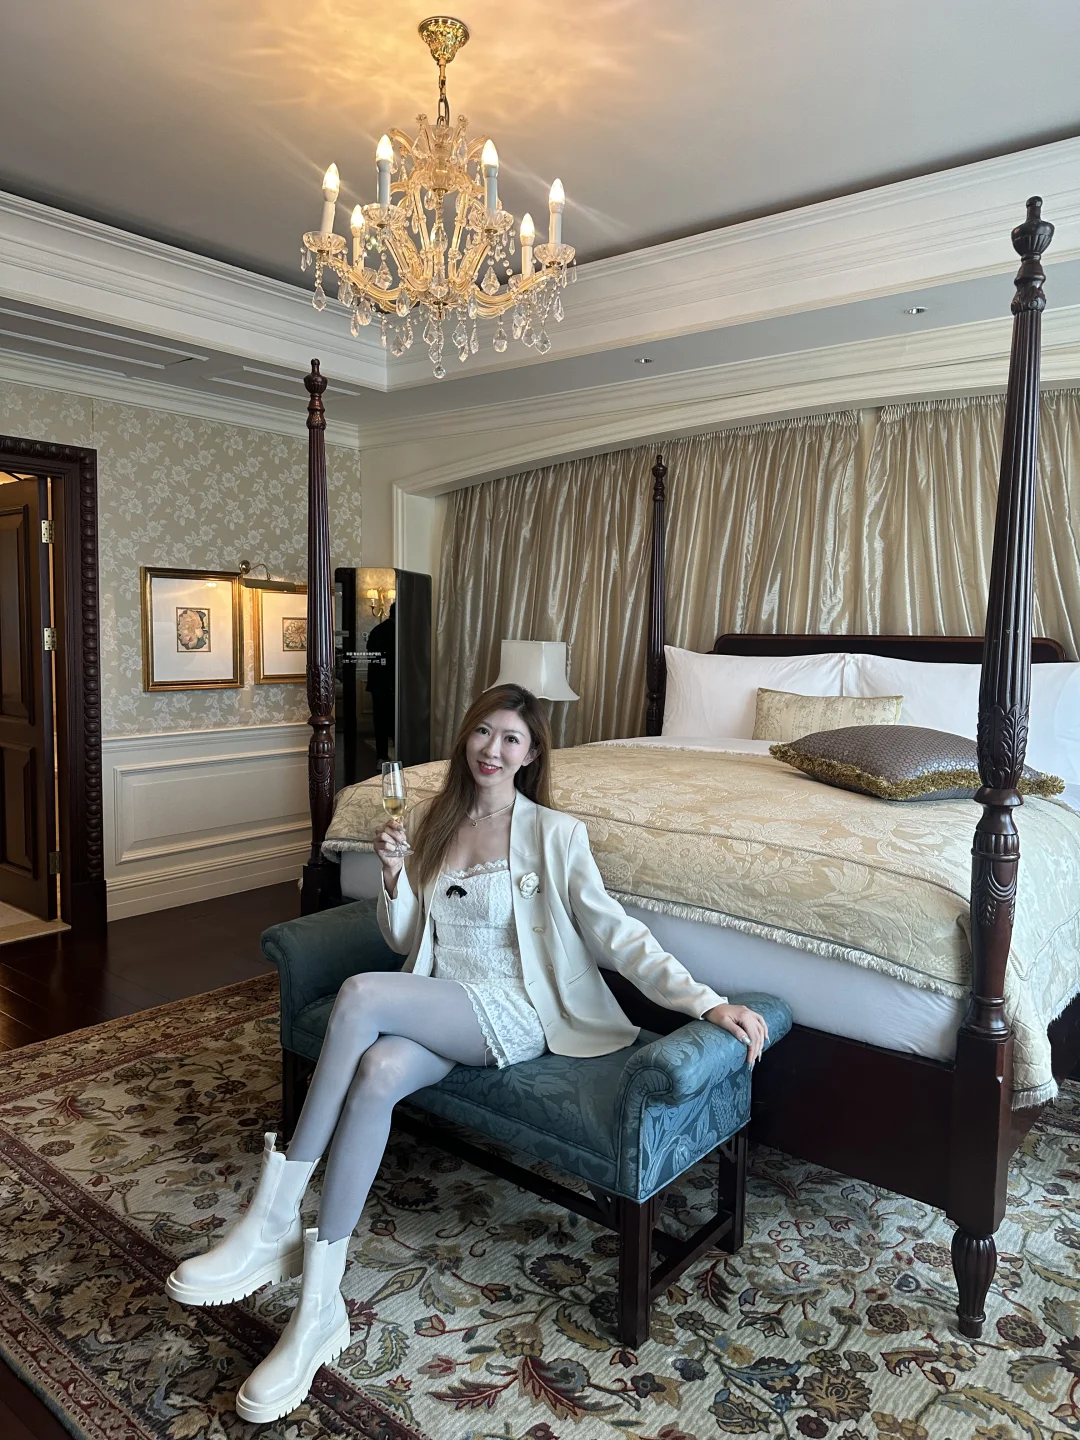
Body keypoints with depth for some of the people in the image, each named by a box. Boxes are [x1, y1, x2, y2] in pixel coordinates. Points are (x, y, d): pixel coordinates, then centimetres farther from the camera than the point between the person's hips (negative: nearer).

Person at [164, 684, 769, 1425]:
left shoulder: (555, 834, -1)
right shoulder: (433, 823, 13)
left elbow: (616, 932, -7)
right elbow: (403, 939, 15)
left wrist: (706, 1000, -18)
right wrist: (395, 875, -6)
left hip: (511, 1014, -4)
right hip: (434, 1009, 4)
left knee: (361, 996, -30)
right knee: (376, 1075, -32)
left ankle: (276, 1220, -22)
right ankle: (319, 1305, -23)